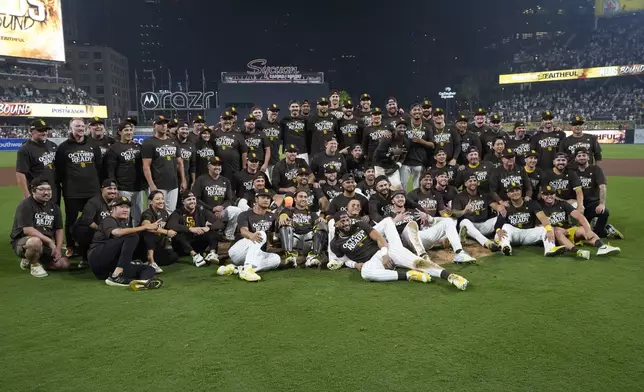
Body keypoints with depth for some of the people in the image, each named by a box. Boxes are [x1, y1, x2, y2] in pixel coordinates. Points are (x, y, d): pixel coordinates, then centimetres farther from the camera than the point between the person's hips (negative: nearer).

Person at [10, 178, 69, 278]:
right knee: (36, 241, -42)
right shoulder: (25, 205, -12)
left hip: (46, 243, 6)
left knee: (64, 264, -9)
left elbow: (59, 229, 8)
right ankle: (34, 264, -8)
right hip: (22, 241, -6)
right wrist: (50, 241, -23)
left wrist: (58, 248, -5)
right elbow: (27, 230, -22)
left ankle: (37, 259, 17)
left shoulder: (54, 207, 9)